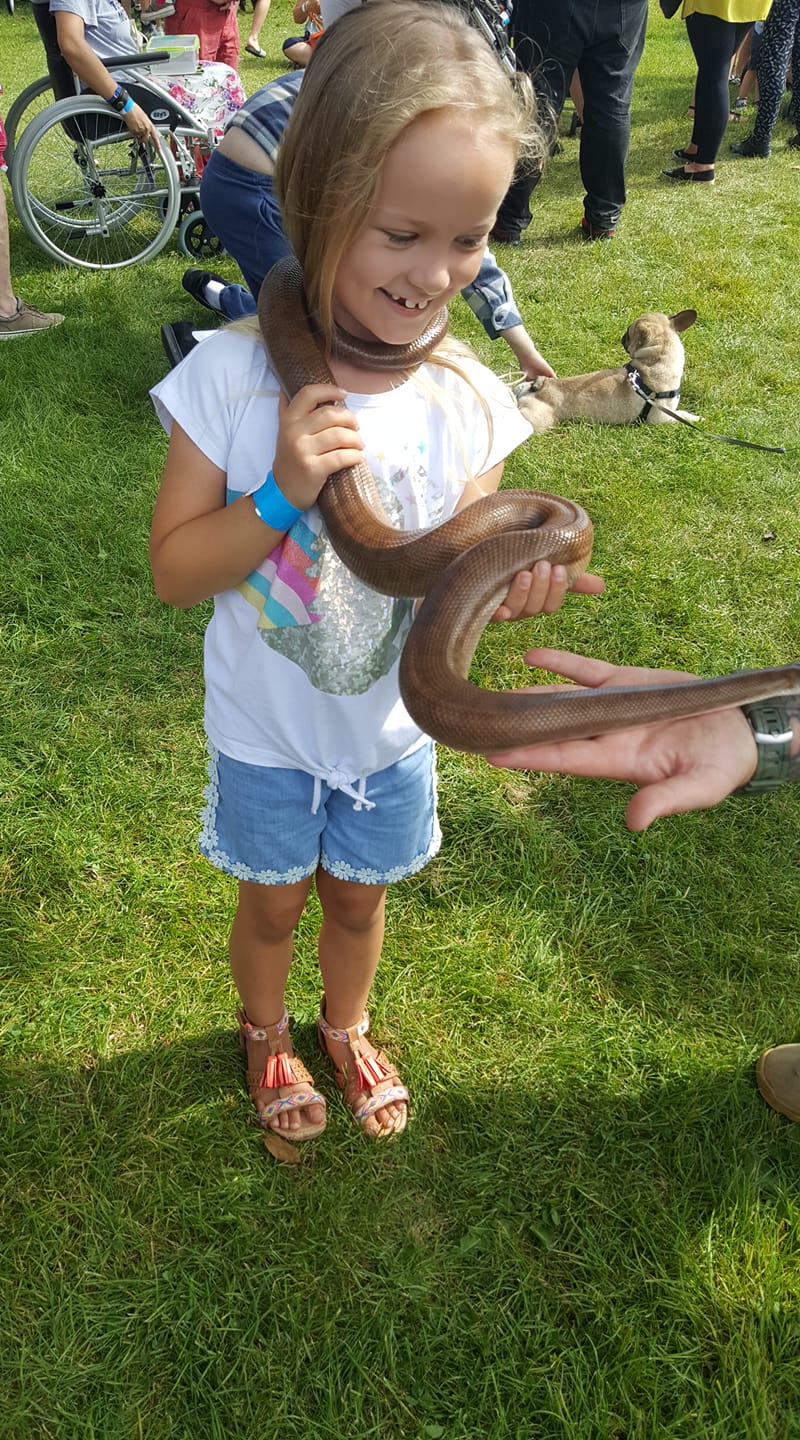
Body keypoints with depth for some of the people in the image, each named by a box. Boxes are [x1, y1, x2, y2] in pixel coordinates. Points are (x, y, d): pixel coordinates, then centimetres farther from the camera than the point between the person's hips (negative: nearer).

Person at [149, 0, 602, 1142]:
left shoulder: (467, 404, -16)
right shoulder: (234, 375, -23)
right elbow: (175, 571, -18)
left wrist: (504, 585, -32)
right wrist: (280, 496, -34)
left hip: (390, 730, 2)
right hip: (264, 728, -1)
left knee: (359, 897, 24)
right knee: (274, 903, 21)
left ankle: (346, 1026, 56)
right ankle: (265, 1033, 54)